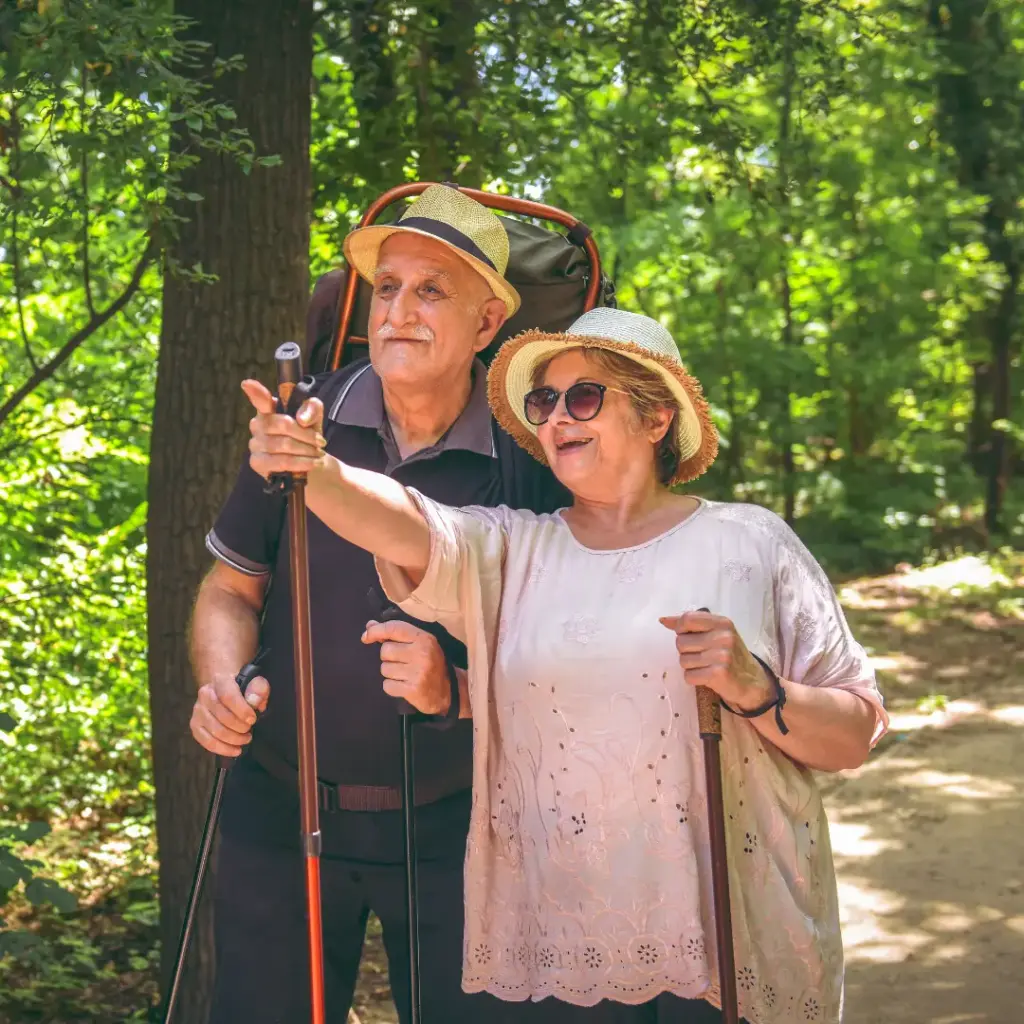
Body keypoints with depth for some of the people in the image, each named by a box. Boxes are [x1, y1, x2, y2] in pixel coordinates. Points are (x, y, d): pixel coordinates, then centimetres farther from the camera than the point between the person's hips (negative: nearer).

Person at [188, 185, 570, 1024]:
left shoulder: (530, 459, -9)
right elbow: (233, 589, 8)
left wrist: (454, 684, -21)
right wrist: (221, 683, -11)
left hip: (452, 827, -2)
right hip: (281, 815, 2)